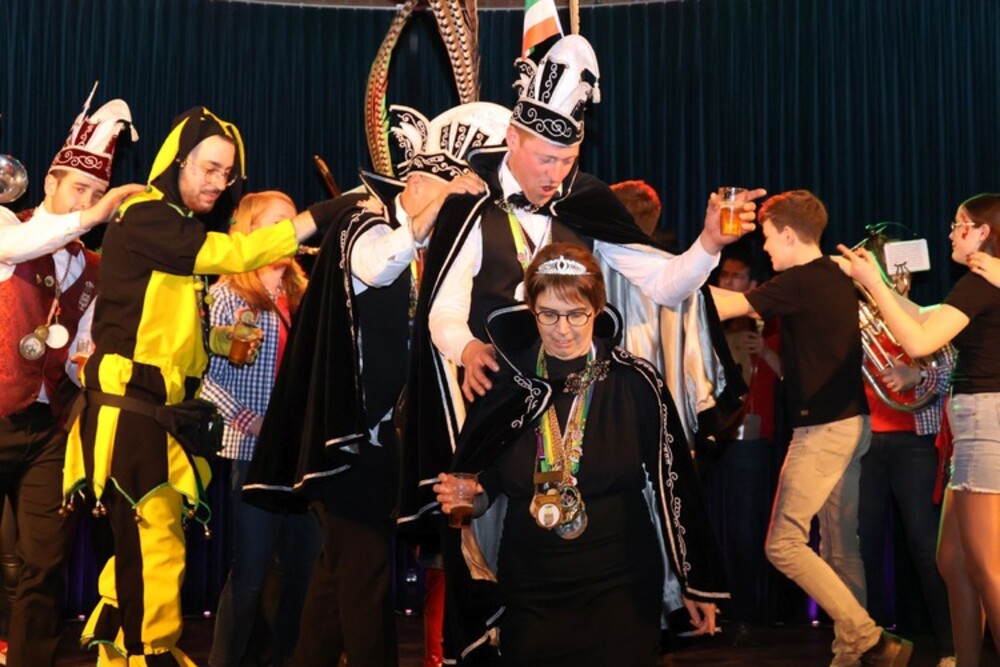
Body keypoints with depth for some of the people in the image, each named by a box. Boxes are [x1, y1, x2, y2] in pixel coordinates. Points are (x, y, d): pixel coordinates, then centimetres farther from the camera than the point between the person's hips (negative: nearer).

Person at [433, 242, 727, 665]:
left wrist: (698, 582, 0)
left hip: (621, 587, -2)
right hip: (529, 592, 2)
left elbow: (673, 484, -4)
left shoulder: (636, 384, -8)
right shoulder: (506, 382, -2)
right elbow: (487, 484, 10)